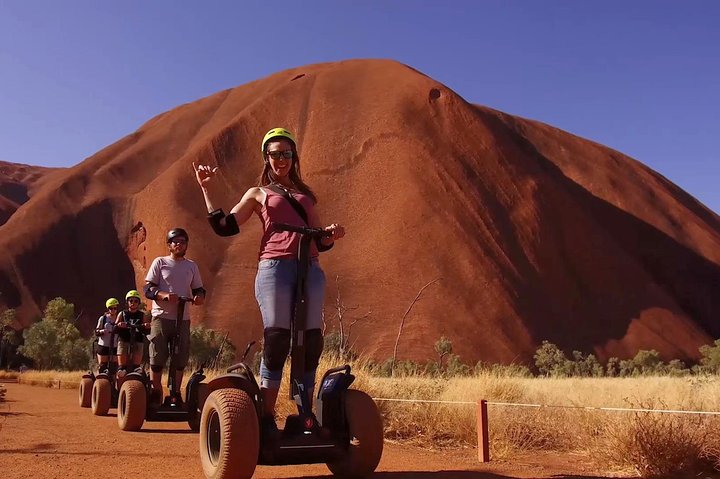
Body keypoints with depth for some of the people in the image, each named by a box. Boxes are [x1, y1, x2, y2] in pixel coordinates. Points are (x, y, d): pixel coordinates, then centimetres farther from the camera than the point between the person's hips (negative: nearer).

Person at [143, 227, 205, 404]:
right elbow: (148, 289, -2)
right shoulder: (160, 262, 4)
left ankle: (176, 393, 16)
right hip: (162, 316, -3)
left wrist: (199, 296, -6)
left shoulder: (192, 266, 14)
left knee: (180, 358, 4)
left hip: (183, 318, 3)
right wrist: (165, 295, -21)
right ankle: (155, 392, 10)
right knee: (157, 356, -4)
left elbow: (198, 289, 18)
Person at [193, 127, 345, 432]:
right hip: (275, 267, -3)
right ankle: (267, 419, -2)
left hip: (311, 270, 4)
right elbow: (224, 226, 7)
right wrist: (206, 189, 6)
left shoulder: (305, 195, 27)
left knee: (311, 343, -2)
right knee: (276, 343, -8)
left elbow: (319, 241, 25)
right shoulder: (258, 193, 19)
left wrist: (332, 235, 3)